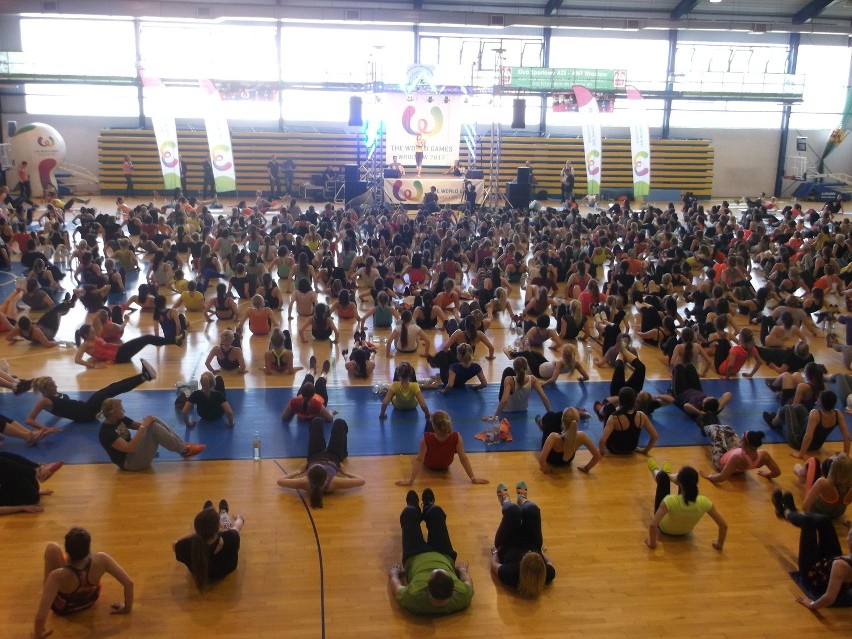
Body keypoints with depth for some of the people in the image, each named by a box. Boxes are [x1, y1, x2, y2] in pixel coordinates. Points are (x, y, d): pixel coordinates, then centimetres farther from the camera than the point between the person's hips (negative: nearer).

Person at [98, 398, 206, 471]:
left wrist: (146, 422, -9)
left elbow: (138, 426, 14)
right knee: (154, 428, -24)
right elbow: (129, 448, -31)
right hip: (130, 462, -9)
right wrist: (143, 426, -29)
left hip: (134, 450, 9)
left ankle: (183, 445, -7)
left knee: (154, 422, -6)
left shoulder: (120, 419, 4)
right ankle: (185, 450, -15)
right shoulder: (106, 432, -23)